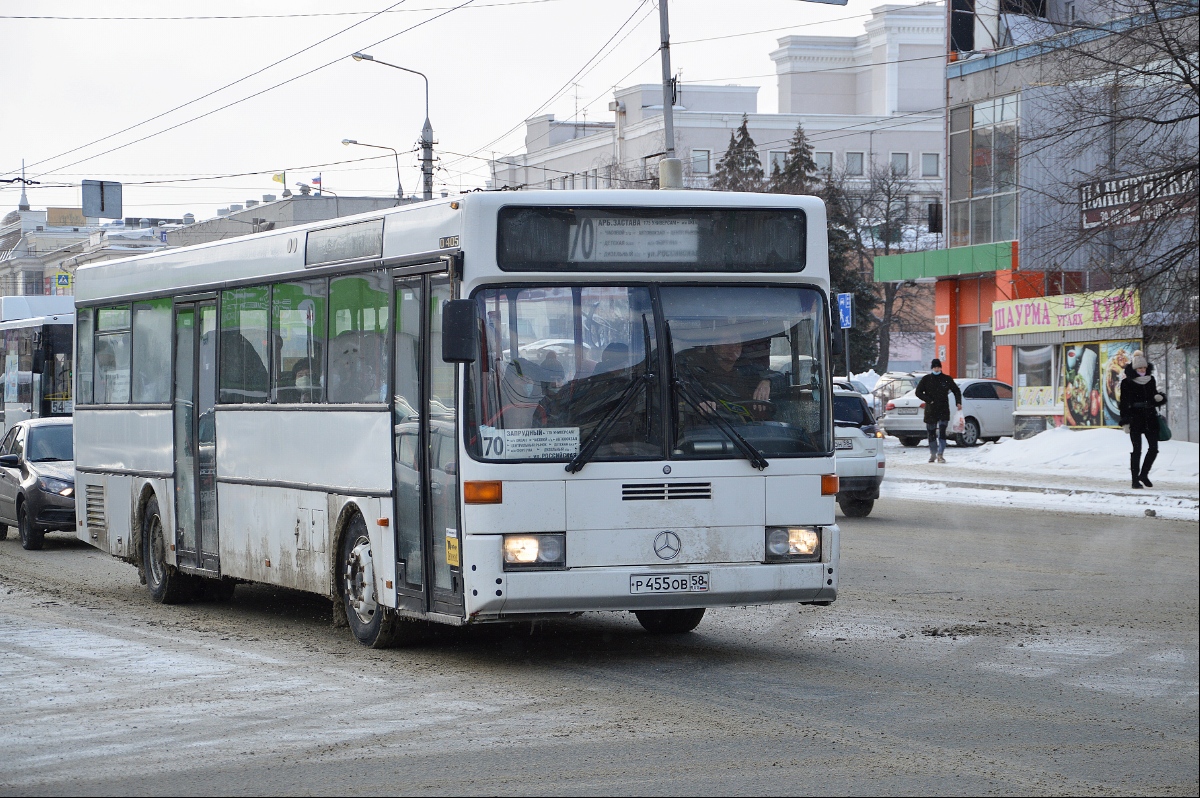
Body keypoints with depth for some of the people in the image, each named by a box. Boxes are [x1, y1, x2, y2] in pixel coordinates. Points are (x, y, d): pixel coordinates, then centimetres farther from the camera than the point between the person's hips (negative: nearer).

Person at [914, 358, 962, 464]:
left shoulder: (946, 379, 5)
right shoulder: (926, 379, 4)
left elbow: (956, 391, 15)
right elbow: (918, 392, 2)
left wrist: (958, 402, 0)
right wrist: (929, 400, -8)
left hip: (943, 411, -1)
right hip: (930, 411, 1)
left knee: (942, 432, -14)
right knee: (931, 433, 10)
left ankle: (940, 455, -16)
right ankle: (933, 454, 26)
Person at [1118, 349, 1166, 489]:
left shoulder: (1150, 379, 10)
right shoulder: (1127, 382, -4)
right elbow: (1124, 403, -6)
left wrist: (1159, 397, -3)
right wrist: (1125, 421, -12)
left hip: (1150, 419, 5)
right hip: (1135, 419, -5)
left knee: (1153, 448, 1)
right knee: (1137, 450, -3)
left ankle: (1144, 474, 18)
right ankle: (1135, 479, 5)